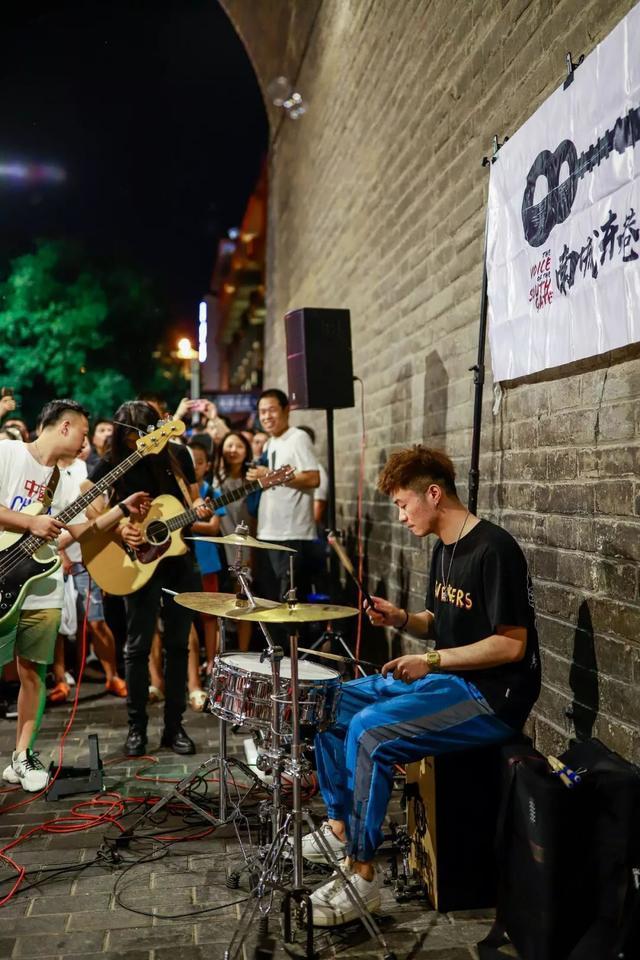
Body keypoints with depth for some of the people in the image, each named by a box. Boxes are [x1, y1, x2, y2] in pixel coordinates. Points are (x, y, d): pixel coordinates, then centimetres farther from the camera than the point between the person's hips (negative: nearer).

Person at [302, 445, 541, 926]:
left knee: (370, 730, -27)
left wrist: (431, 660, -23)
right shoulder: (445, 549, 10)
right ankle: (341, 825, 21)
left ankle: (363, 875, -12)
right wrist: (402, 620, -2)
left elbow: (511, 644, -20)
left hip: (492, 697, -10)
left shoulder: (494, 549, -19)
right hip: (444, 678, 10)